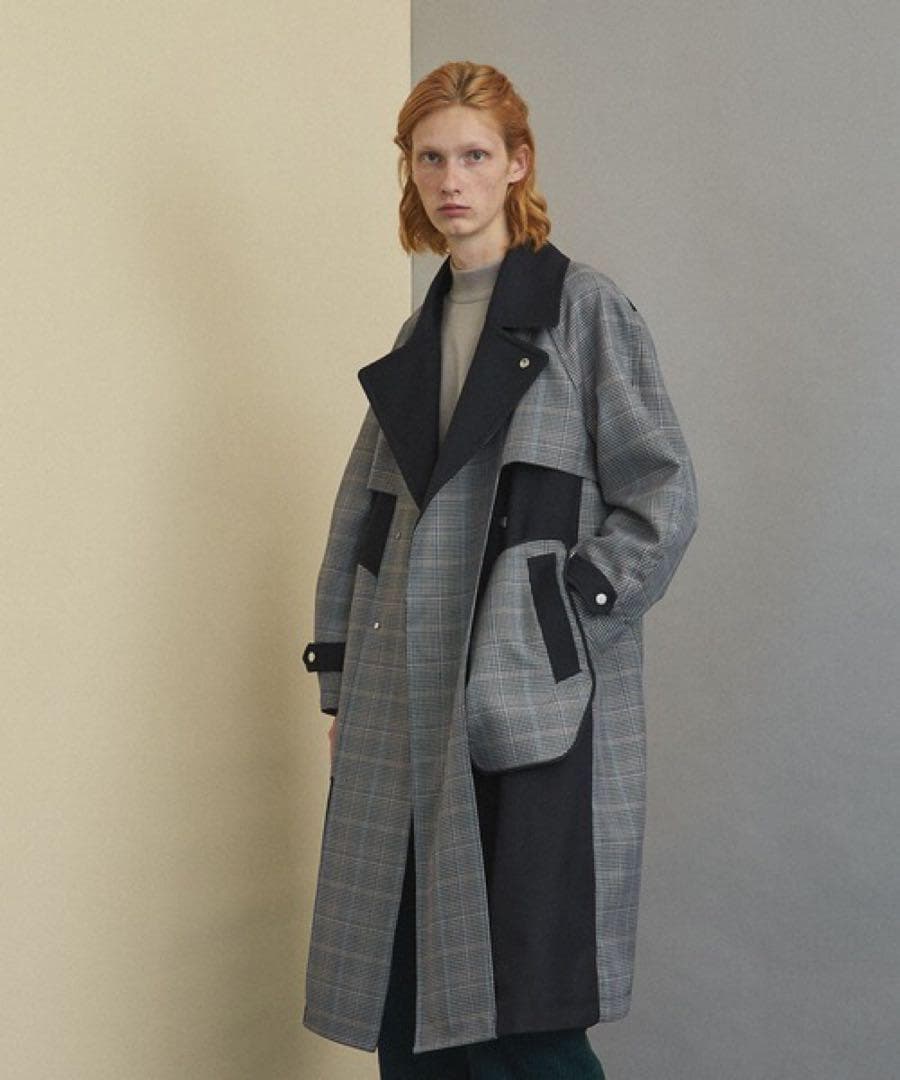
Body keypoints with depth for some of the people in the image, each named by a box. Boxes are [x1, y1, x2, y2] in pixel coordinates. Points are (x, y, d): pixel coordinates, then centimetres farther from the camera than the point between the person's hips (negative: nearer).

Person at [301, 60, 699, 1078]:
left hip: (533, 704, -6)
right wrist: (342, 679, 12)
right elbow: (359, 516, 18)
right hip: (410, 707, 6)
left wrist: (564, 611, -12)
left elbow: (661, 496, -4)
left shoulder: (584, 307, 1)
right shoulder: (419, 335, 18)